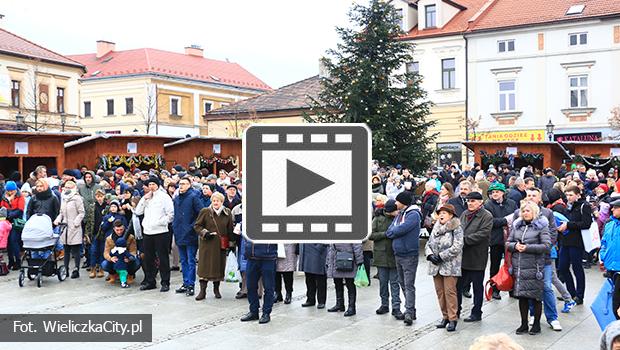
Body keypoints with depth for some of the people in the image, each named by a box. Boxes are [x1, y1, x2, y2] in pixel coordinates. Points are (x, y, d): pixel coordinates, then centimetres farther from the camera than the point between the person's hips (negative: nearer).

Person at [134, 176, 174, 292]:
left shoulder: (164, 197, -1)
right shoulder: (146, 198, 16)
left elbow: (171, 214, -7)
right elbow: (138, 212, 7)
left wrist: (161, 222, -16)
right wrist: (144, 199, -1)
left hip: (160, 232, -6)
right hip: (147, 232, 6)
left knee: (163, 258, 0)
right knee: (148, 258, 11)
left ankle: (165, 283, 5)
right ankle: (150, 281, 22)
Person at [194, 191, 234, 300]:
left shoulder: (227, 213, 5)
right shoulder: (205, 212, -2)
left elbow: (230, 229, 11)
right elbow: (197, 225, 2)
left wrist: (231, 242, 7)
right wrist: (204, 232, -14)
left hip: (221, 244, 2)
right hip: (207, 244, -2)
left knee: (219, 266, 7)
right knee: (205, 266, -4)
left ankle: (216, 289, 24)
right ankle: (202, 291, 3)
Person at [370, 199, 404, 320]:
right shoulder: (378, 219, 0)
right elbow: (371, 235, -4)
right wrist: (385, 234, -14)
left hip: (394, 255, -1)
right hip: (381, 254, 1)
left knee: (394, 282, 1)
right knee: (383, 281, 10)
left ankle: (396, 308, 3)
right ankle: (384, 304, 24)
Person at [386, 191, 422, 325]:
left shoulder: (413, 214, -12)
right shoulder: (399, 214, 15)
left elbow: (402, 229, -22)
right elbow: (390, 231, 8)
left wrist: (391, 232, -5)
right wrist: (394, 232, -12)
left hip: (409, 255, -9)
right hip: (398, 254, 9)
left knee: (409, 285, -8)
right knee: (403, 284, 15)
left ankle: (409, 313, -9)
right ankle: (411, 310, 24)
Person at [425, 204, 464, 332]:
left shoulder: (456, 229, -7)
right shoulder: (435, 228, 14)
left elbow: (456, 247, -16)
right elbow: (428, 244, 14)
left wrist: (440, 256, -16)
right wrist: (430, 255, -6)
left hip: (450, 266, -6)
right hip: (436, 266, 6)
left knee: (450, 291, -7)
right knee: (440, 291, 9)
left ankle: (452, 319, 0)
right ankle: (445, 317, 20)